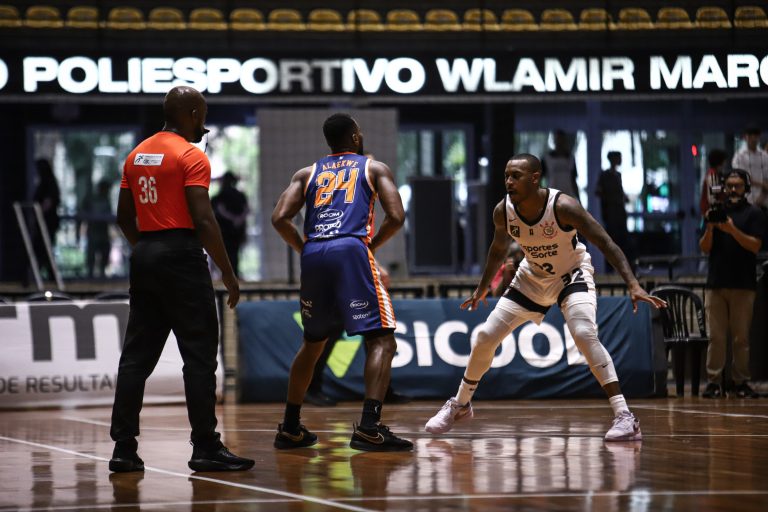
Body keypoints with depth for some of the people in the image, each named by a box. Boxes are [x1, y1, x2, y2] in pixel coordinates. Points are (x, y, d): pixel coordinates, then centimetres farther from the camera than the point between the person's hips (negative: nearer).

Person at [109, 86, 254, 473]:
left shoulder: (137, 154, 13)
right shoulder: (191, 156, -8)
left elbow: (124, 216, 16)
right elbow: (203, 220, -15)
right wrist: (228, 273, -10)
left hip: (144, 255, 7)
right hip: (182, 257, -7)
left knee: (137, 354, 8)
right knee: (199, 354, -3)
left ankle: (123, 448, 6)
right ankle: (205, 448, -3)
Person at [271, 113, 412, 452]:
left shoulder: (308, 173, 23)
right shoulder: (374, 168, 15)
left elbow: (280, 218, 8)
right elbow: (396, 217, 1)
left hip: (313, 257, 5)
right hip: (351, 250, -4)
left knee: (312, 344, 22)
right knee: (381, 340, -3)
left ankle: (290, 429, 23)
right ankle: (369, 428, -20)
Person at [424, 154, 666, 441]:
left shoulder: (563, 207, -32)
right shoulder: (503, 212, -18)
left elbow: (606, 244, -29)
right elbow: (498, 249, 6)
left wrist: (633, 285, -39)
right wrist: (482, 288, 15)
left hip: (571, 275, -5)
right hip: (532, 278, 5)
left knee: (584, 334, -29)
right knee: (485, 337, 3)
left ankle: (624, 416, -28)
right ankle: (460, 405, 26)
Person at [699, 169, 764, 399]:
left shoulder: (754, 214, 5)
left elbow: (755, 245, -7)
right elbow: (704, 248, 11)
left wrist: (732, 230, -20)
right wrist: (710, 229, -8)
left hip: (743, 284, -2)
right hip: (716, 282, 2)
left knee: (741, 337, -2)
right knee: (716, 336, 0)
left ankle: (741, 382, 2)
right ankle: (713, 381, -1)